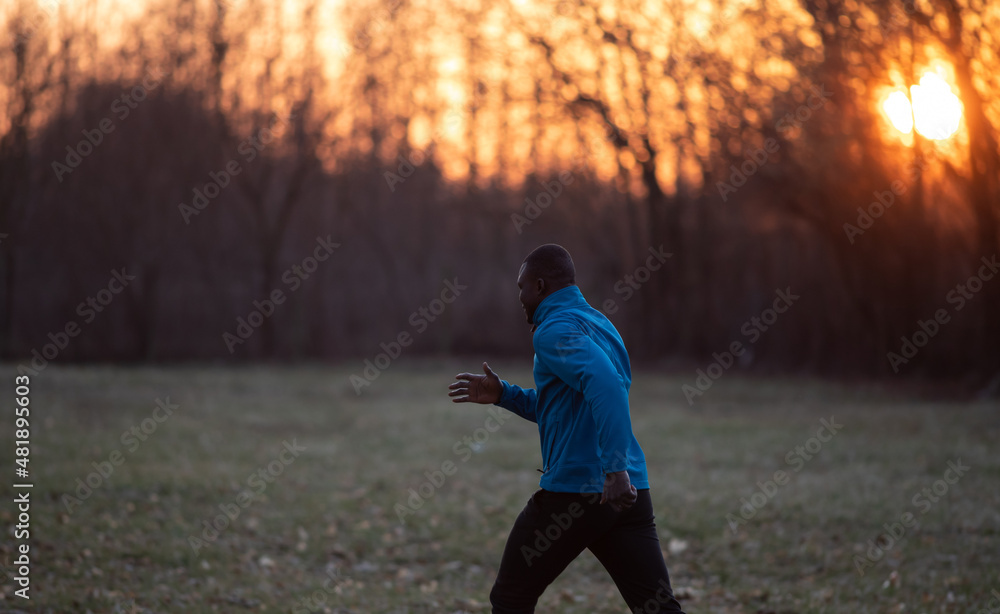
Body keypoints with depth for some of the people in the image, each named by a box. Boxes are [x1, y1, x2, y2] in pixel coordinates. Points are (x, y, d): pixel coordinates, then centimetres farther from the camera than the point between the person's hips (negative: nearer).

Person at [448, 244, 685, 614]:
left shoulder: (555, 330, -9)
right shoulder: (600, 324, 21)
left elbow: (604, 384, -27)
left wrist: (615, 468, -32)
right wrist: (503, 394, 25)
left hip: (571, 492, -8)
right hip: (630, 492, 8)